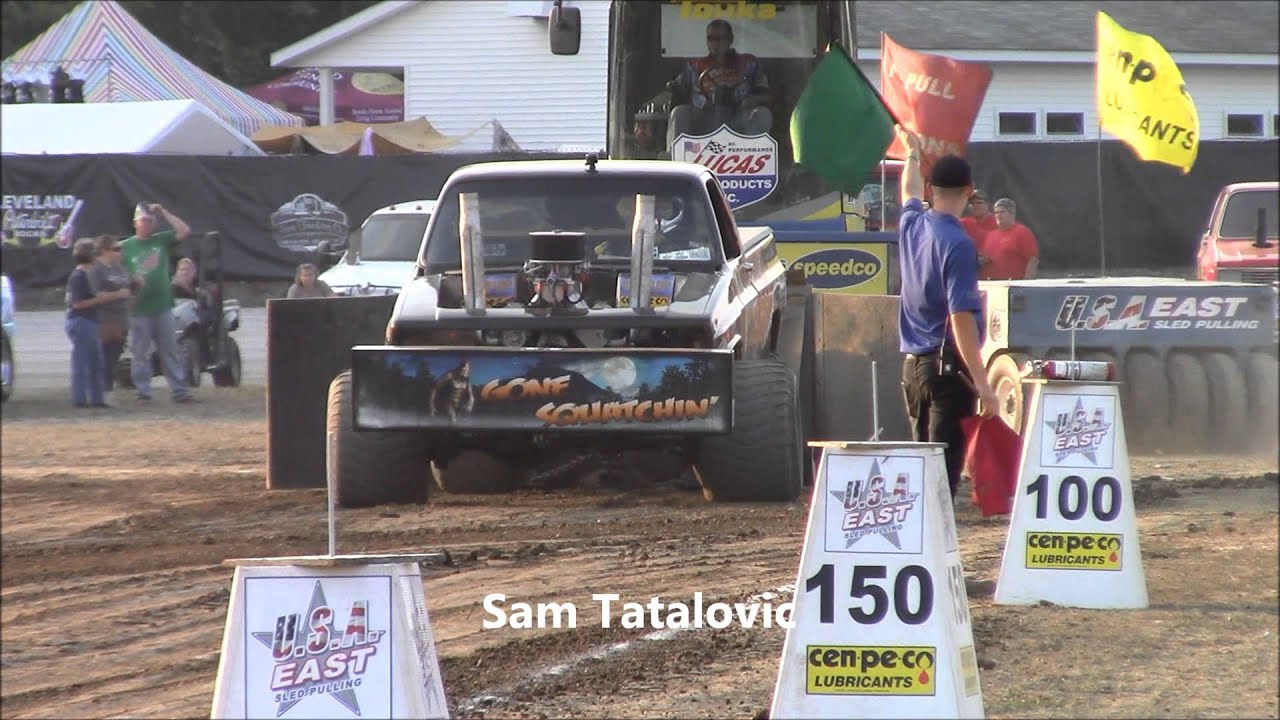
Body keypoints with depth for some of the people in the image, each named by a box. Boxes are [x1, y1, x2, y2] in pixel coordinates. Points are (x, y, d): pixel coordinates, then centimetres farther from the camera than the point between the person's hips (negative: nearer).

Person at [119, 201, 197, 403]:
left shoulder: (162, 241, 10)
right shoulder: (125, 247, 3)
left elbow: (184, 231, 0)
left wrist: (164, 213, 0)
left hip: (163, 306, 3)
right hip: (139, 309, -3)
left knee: (169, 352, 6)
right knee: (140, 354, 0)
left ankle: (179, 390, 6)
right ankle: (143, 392, 4)